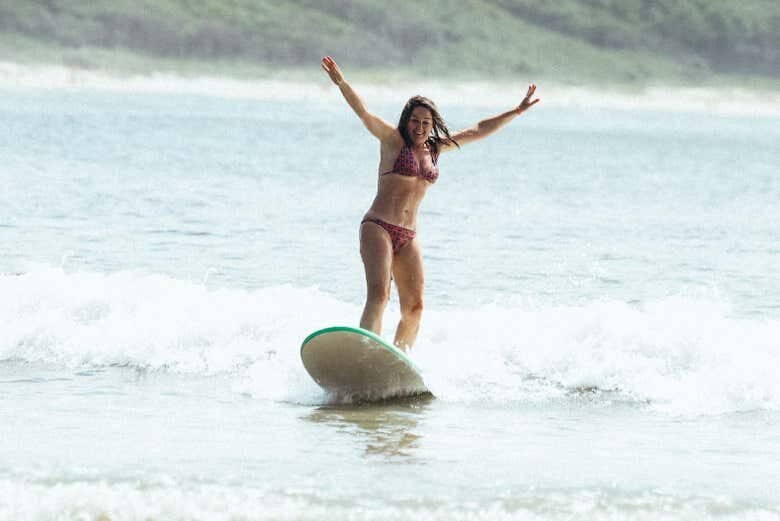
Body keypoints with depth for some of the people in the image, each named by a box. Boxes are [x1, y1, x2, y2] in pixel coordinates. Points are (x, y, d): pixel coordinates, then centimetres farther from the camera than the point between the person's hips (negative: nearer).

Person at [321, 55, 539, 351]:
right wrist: (341, 83, -30)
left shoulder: (436, 148, 15)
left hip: (408, 237, 6)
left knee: (414, 307, 0)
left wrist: (517, 112, 26)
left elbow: (478, 131, 23)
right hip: (378, 227, -6)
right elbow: (363, 113, -14)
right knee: (378, 294, -23)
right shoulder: (393, 140, 1)